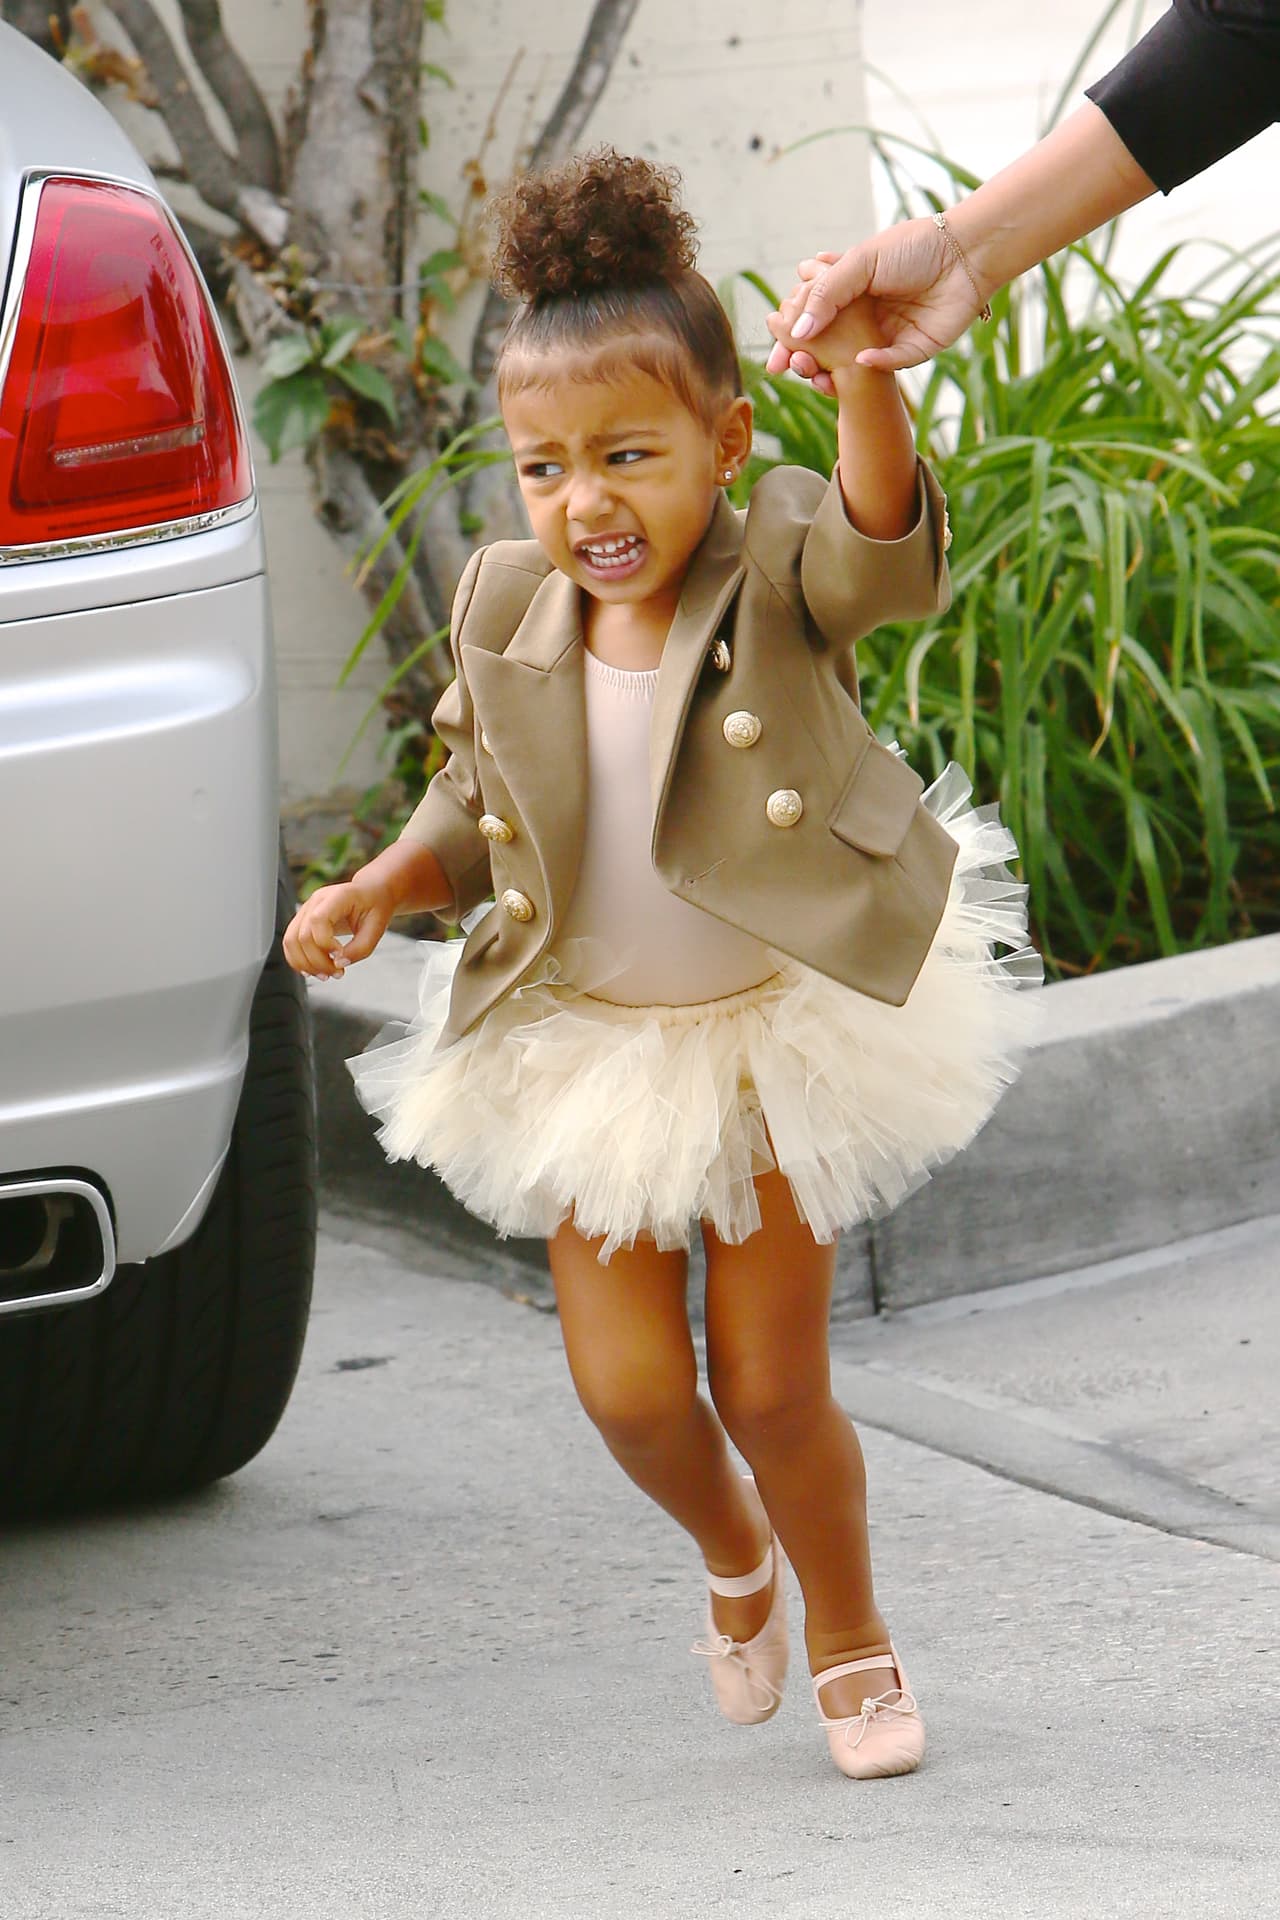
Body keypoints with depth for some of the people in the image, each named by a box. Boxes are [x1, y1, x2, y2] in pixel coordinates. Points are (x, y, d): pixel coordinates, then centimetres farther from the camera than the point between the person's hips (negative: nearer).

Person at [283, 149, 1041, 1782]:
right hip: (588, 1045, 3)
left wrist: (865, 383, -61)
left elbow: (891, 543, -42)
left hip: (778, 1035, -3)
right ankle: (733, 1557, 33)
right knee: (626, 1386, -3)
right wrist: (375, 894, -10)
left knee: (770, 1387, 2)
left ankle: (849, 1635, 31)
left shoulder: (780, 578, -18)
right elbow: (471, 814, 9)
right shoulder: (506, 616, -7)